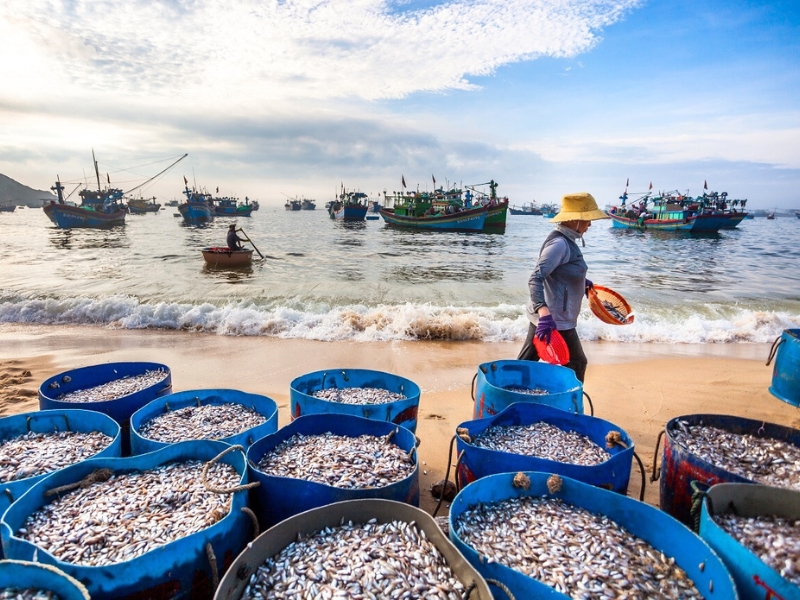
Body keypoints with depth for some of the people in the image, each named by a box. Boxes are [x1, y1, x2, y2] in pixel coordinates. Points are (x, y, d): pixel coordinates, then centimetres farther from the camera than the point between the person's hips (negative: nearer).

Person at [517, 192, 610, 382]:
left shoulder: (565, 240, 10)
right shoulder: (559, 243, -20)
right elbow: (535, 279, -29)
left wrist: (582, 282, 34)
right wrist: (545, 314, -40)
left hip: (548, 316, 9)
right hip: (555, 320, -9)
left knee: (527, 361, 14)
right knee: (576, 364, 9)